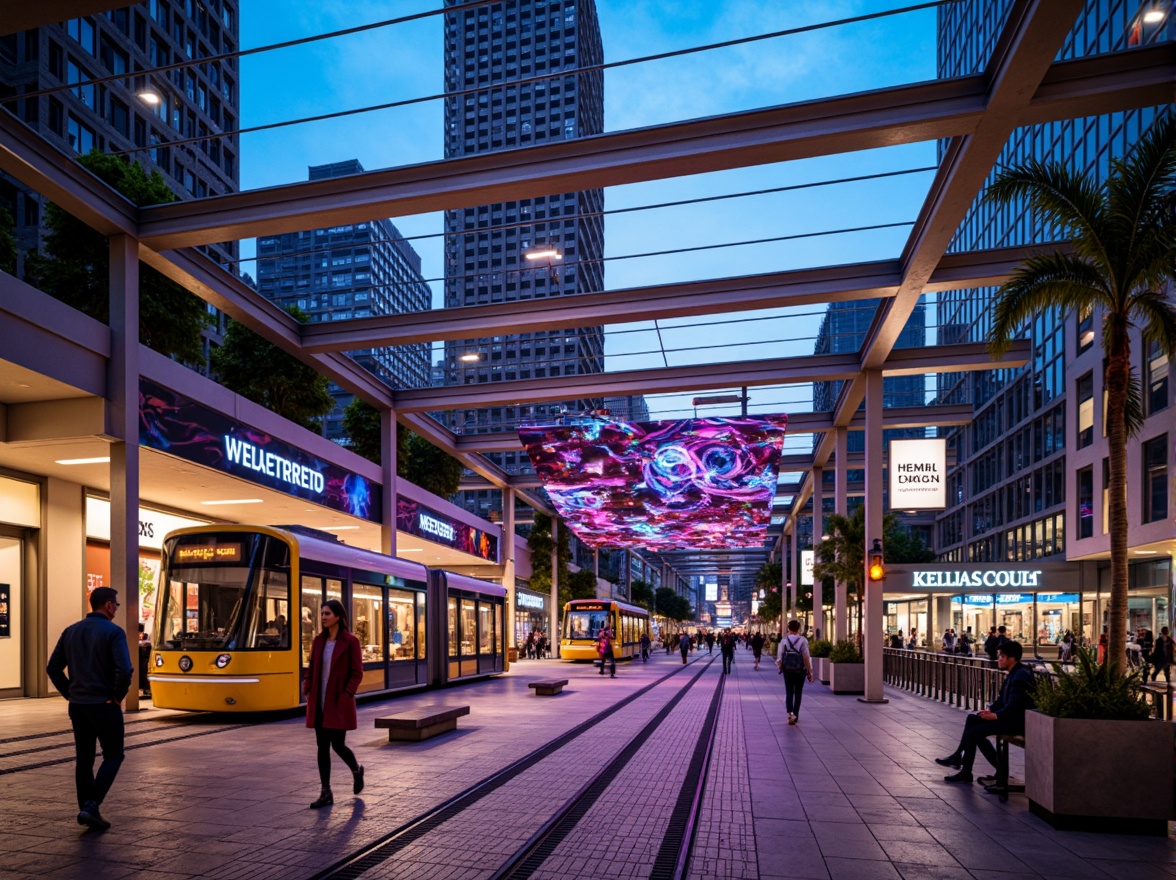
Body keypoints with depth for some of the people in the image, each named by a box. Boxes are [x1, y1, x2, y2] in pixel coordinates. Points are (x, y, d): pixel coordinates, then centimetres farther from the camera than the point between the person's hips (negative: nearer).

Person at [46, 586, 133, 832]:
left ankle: (87, 811, 17)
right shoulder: (113, 632, -14)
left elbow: (53, 668, 10)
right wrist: (118, 696, -8)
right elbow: (124, 670, -24)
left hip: (77, 705, 6)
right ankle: (91, 806, -4)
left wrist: (70, 693, 14)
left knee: (84, 759, 14)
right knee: (113, 756, 7)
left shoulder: (71, 631, 7)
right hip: (104, 705, -6)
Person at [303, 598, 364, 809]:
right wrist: (306, 690, 1)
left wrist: (346, 696, -16)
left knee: (337, 745, -2)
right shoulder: (318, 641, 7)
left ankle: (356, 771, 28)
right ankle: (326, 793, 13)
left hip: (339, 703, -5)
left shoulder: (350, 641, -9)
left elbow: (357, 673, -9)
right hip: (319, 703, 5)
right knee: (322, 747, 6)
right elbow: (311, 669, 13)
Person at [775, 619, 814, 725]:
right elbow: (806, 658, -11)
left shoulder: (784, 640, -3)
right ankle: (796, 715, 18)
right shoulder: (803, 640, -7)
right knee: (798, 693, 14)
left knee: (789, 692, 9)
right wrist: (809, 673, -5)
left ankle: (790, 712, -14)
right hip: (800, 671, -1)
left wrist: (780, 668, 12)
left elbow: (780, 658, -4)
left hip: (787, 670, 1)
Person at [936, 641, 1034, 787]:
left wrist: (995, 715, -20)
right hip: (1011, 715, 11)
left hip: (1018, 720, -11)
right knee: (972, 719, 13)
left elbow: (1014, 706, -26)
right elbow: (1002, 699, 17)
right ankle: (958, 756, 13)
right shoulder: (1014, 673, 11)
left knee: (973, 732, -15)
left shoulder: (1020, 676, -21)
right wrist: (990, 709, 3)